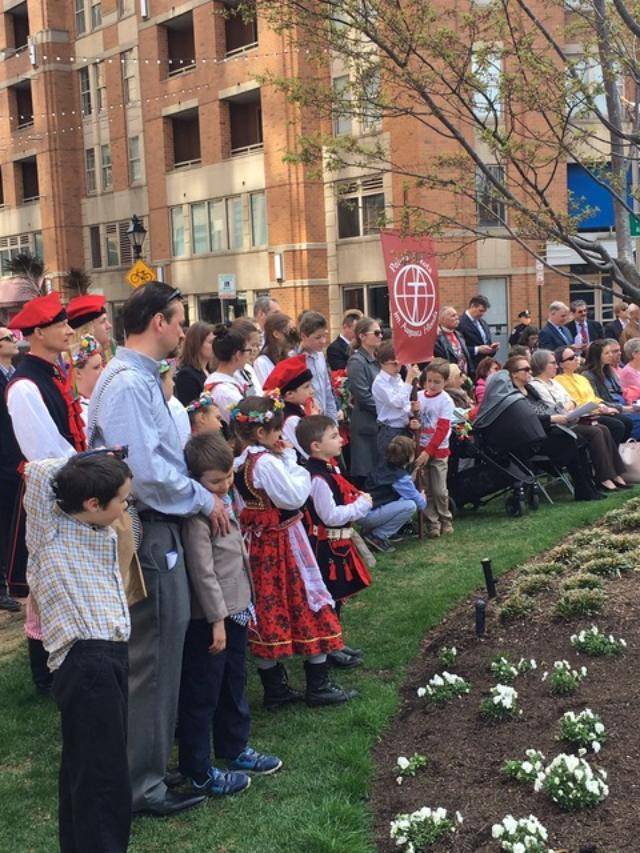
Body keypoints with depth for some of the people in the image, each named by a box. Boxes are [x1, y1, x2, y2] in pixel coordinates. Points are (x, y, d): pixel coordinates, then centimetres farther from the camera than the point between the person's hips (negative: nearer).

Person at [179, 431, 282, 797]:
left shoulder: (224, 499, 7)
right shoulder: (197, 512, -22)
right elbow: (202, 570, -22)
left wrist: (244, 602, 17)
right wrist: (217, 619, -20)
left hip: (235, 607, 10)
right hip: (208, 616, -10)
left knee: (234, 684, 23)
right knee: (202, 694, 4)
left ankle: (235, 748, 40)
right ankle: (199, 771, 16)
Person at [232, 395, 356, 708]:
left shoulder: (241, 463, 6)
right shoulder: (268, 462, -22)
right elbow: (293, 498, -21)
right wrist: (294, 463, -9)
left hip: (257, 543, 9)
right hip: (282, 543, -8)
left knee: (268, 611, 11)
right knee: (305, 604, 3)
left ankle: (275, 688, 18)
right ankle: (318, 685, 11)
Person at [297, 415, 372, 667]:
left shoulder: (329, 469, 8)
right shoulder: (317, 478, -24)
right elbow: (331, 516, -24)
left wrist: (356, 499, 5)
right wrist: (362, 505, -16)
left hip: (337, 544, 10)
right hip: (327, 547, -10)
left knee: (336, 596, 19)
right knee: (329, 598, 1)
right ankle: (328, 651, 13)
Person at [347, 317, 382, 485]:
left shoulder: (376, 359, 13)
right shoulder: (357, 362, -11)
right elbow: (364, 397, -17)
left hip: (381, 423, 8)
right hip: (367, 425, -8)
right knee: (366, 472, -3)